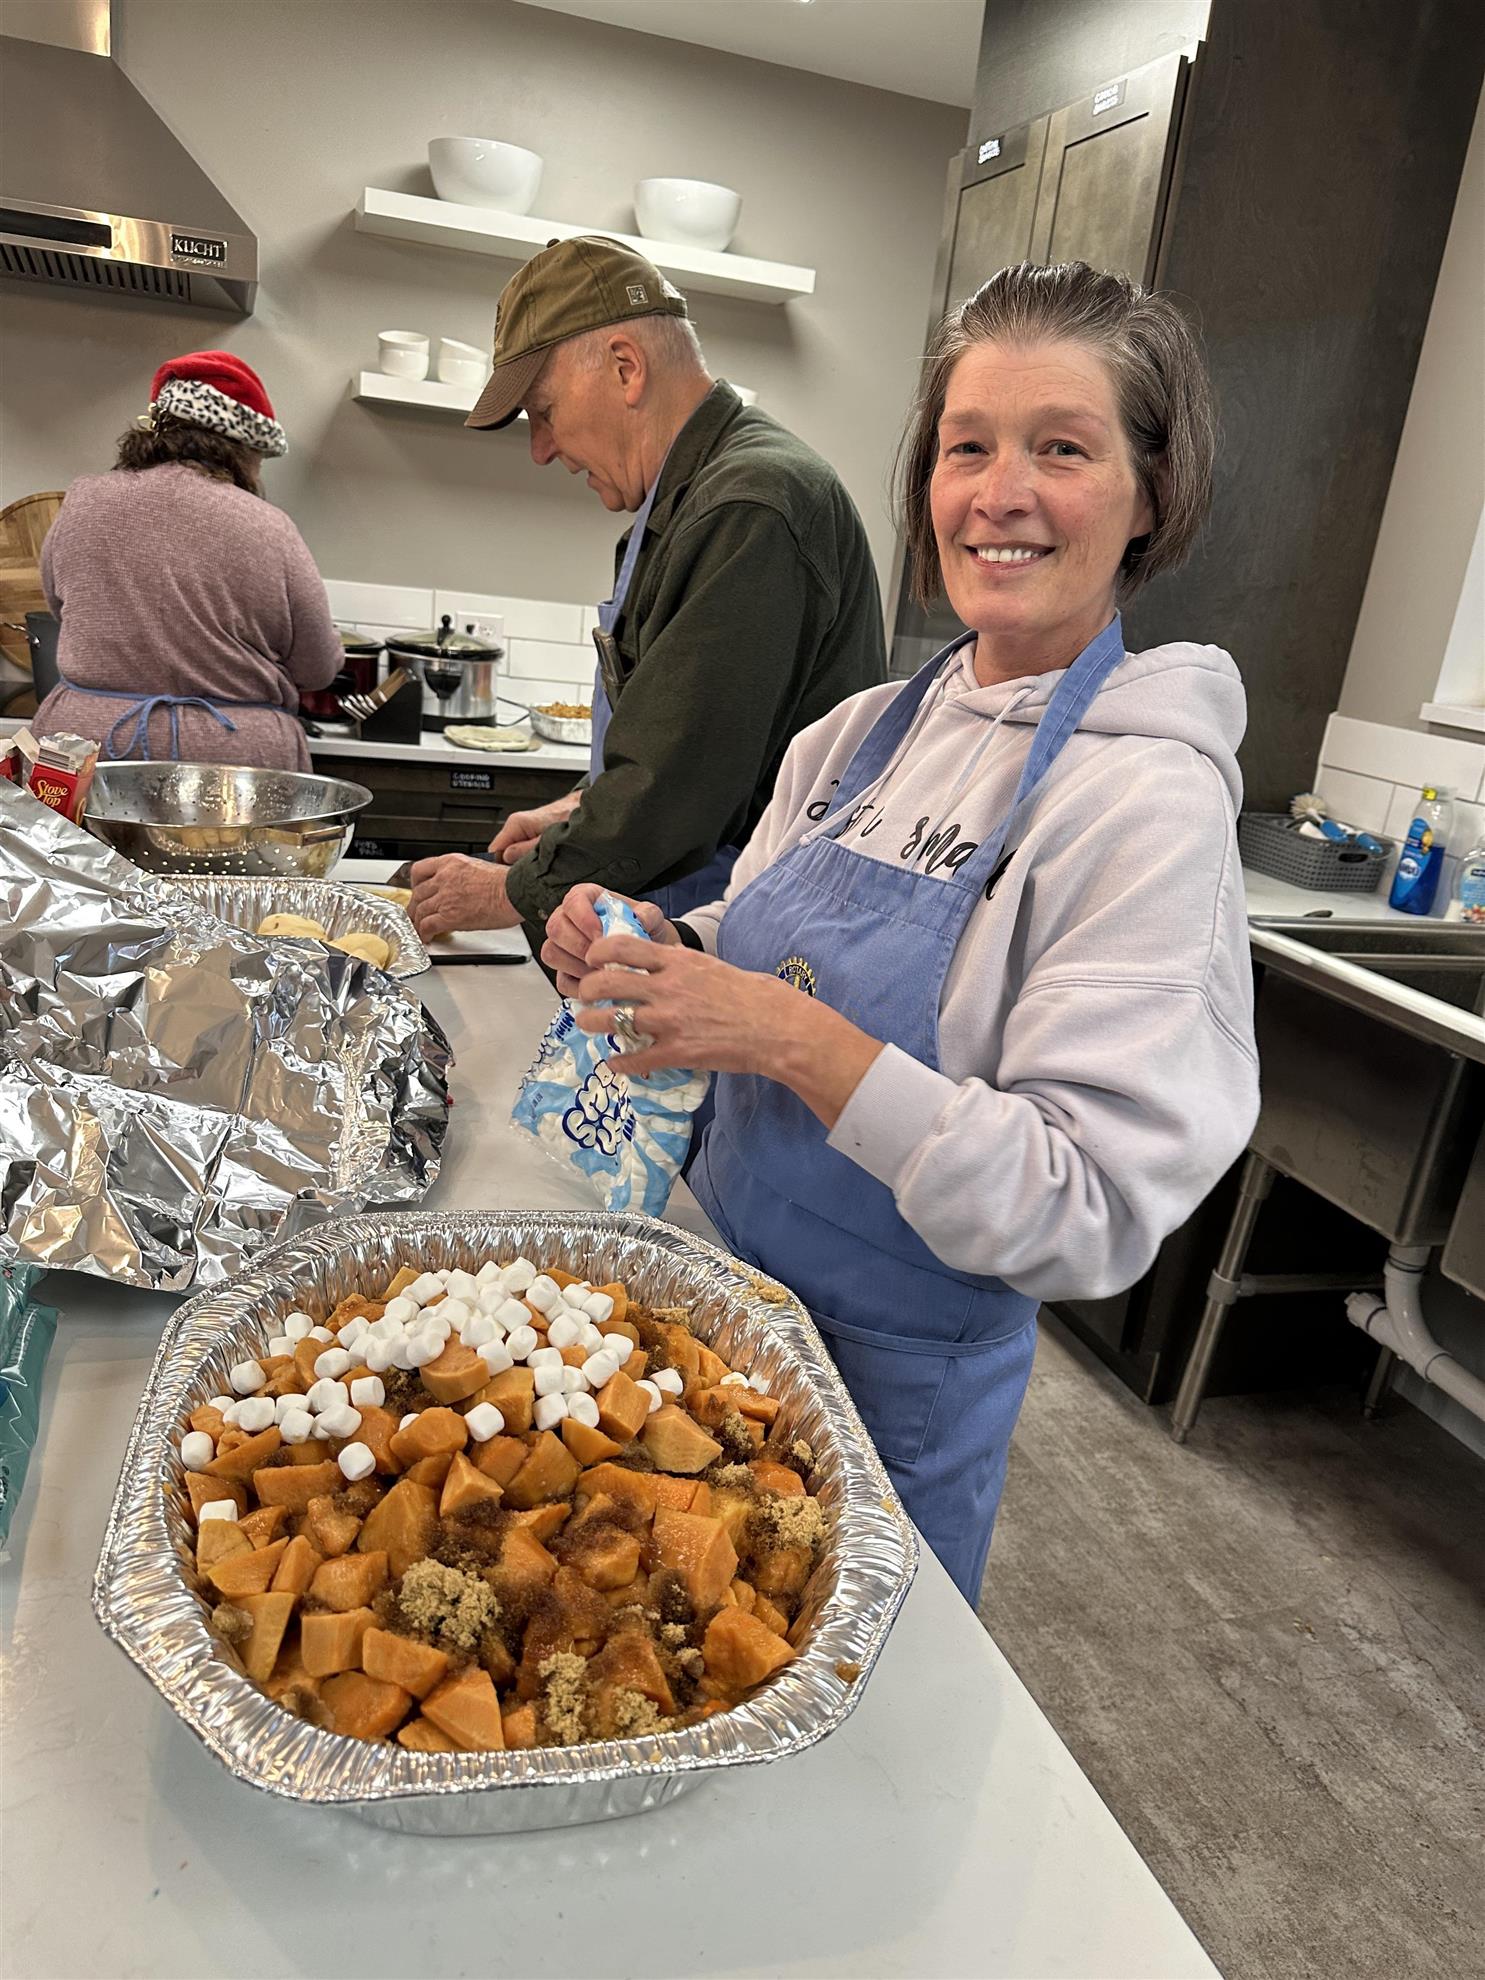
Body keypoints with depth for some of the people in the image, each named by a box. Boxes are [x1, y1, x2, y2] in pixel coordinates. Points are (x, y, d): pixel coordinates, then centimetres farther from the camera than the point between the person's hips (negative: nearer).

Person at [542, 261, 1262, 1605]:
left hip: (897, 1376, -6)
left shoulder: (1150, 800, -21)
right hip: (724, 1289, 6)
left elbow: (1089, 1217, -26)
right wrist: (655, 955, -9)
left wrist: (798, 1040, -33)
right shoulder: (870, 730, -2)